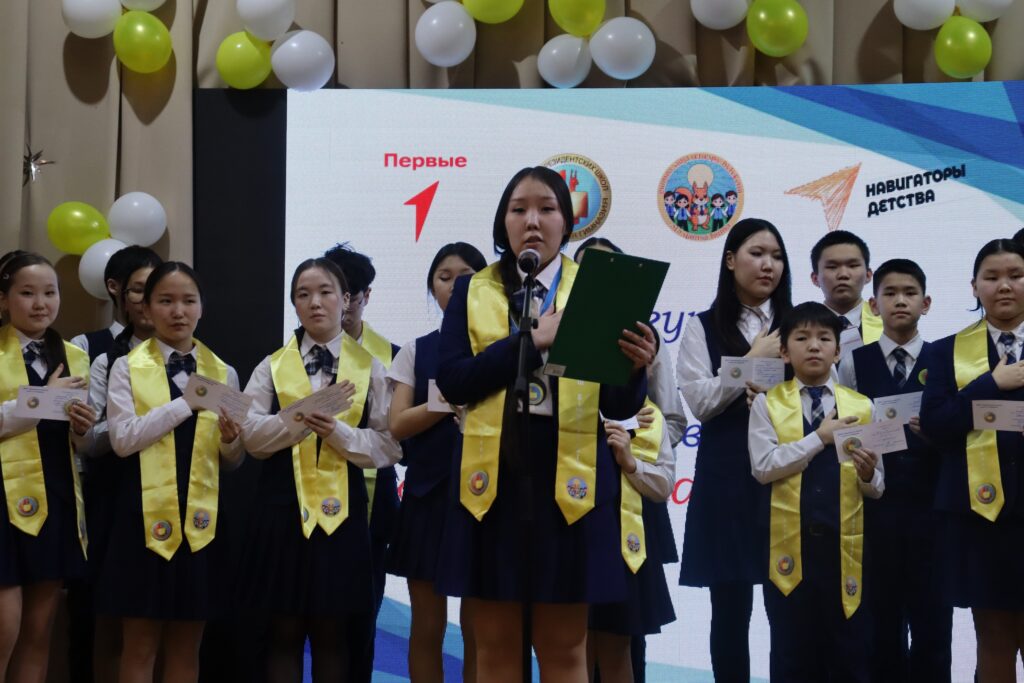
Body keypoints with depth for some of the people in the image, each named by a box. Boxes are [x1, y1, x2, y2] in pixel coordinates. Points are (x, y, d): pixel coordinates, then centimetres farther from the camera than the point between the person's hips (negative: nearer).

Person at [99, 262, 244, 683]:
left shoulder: (223, 374, 9)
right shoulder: (127, 368, 2)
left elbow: (233, 461, 12)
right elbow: (122, 439, -12)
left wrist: (231, 442, -11)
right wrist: (186, 402, -14)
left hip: (201, 519, 3)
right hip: (146, 516, -3)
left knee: (186, 648, 8)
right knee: (140, 645, 2)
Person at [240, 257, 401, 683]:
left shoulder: (369, 368, 6)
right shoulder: (272, 367, 8)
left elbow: (388, 446, -2)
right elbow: (251, 436, -4)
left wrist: (337, 430, -17)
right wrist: (302, 416, -18)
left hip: (341, 511, 0)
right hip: (283, 507, 1)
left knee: (332, 635, 6)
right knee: (283, 633, 5)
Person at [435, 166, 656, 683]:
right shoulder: (472, 291, 8)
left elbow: (618, 406, -1)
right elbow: (452, 381, -6)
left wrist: (635, 368, -23)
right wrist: (532, 340, -14)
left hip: (568, 478, -1)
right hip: (493, 477, 1)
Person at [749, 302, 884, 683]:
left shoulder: (861, 407, 7)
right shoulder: (768, 404, 3)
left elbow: (877, 489, 7)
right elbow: (762, 467, -11)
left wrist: (868, 474, -16)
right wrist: (819, 437, -13)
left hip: (844, 544, 1)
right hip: (789, 544, -1)